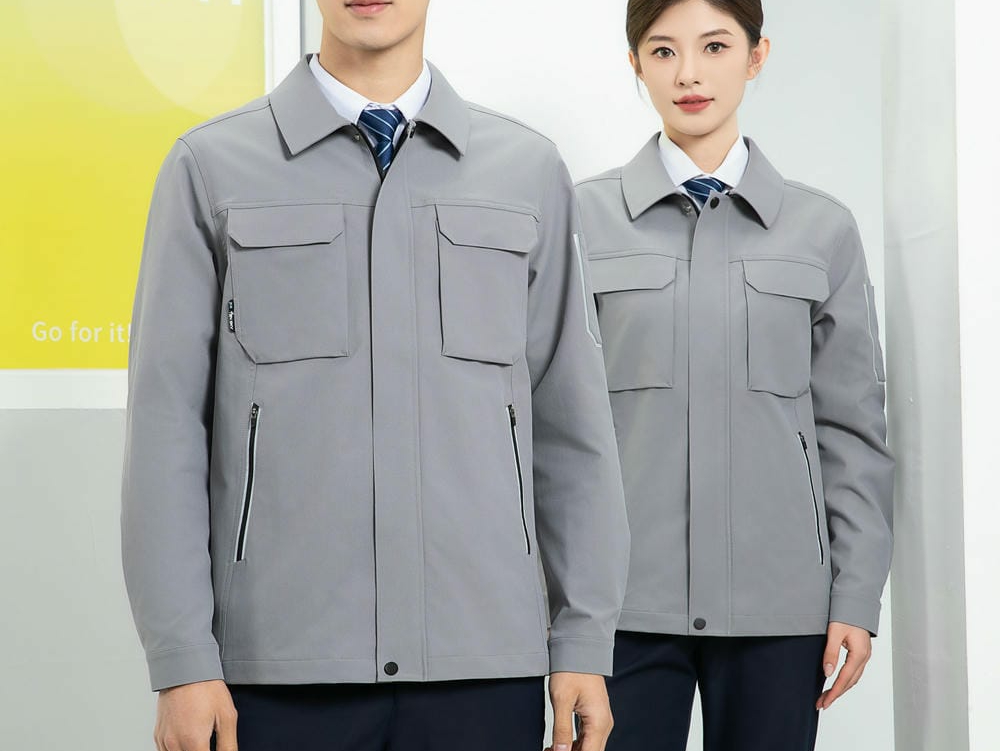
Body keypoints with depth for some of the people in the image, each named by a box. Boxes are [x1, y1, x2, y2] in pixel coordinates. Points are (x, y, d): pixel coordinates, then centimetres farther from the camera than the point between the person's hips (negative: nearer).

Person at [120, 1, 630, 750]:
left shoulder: (531, 170, 8)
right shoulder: (212, 167, 3)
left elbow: (574, 426, 8)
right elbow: (166, 427, 0)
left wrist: (585, 643, 4)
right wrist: (182, 661, -5)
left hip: (485, 661, 2)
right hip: (280, 669, -1)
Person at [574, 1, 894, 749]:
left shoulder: (823, 228, 6)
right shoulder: (584, 219, 3)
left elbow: (852, 428, 6)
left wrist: (858, 597, 1)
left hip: (778, 600, 1)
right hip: (624, 599, -1)